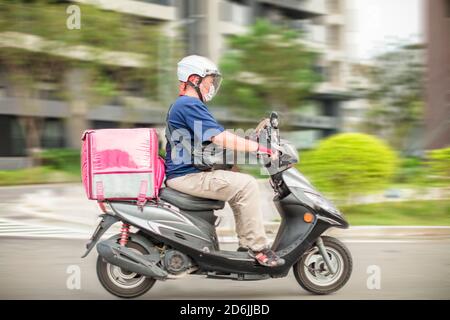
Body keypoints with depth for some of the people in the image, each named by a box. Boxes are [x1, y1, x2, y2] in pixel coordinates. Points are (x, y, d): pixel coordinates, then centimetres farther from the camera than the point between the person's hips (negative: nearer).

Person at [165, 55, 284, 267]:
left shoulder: (182, 105, 21)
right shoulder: (190, 105, -15)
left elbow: (216, 140, 22)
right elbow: (220, 138, -24)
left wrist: (254, 136, 16)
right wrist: (261, 148, -20)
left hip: (186, 172, 11)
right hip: (186, 176, -11)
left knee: (238, 184, 20)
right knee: (247, 185, -17)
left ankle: (246, 242, 17)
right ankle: (258, 247, -13)